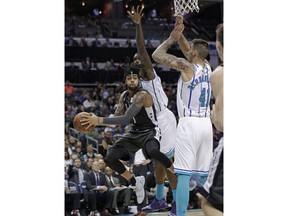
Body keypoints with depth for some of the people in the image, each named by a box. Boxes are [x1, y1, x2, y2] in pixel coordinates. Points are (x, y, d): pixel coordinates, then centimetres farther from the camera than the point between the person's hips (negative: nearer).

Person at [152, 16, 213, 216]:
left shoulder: (186, 66, -9)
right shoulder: (207, 67, 11)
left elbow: (157, 55, -6)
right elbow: (194, 52, 31)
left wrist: (172, 38, 5)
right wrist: (181, 36, 25)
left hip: (189, 124, -7)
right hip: (206, 124, 7)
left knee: (183, 174, -8)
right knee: (203, 175, 11)